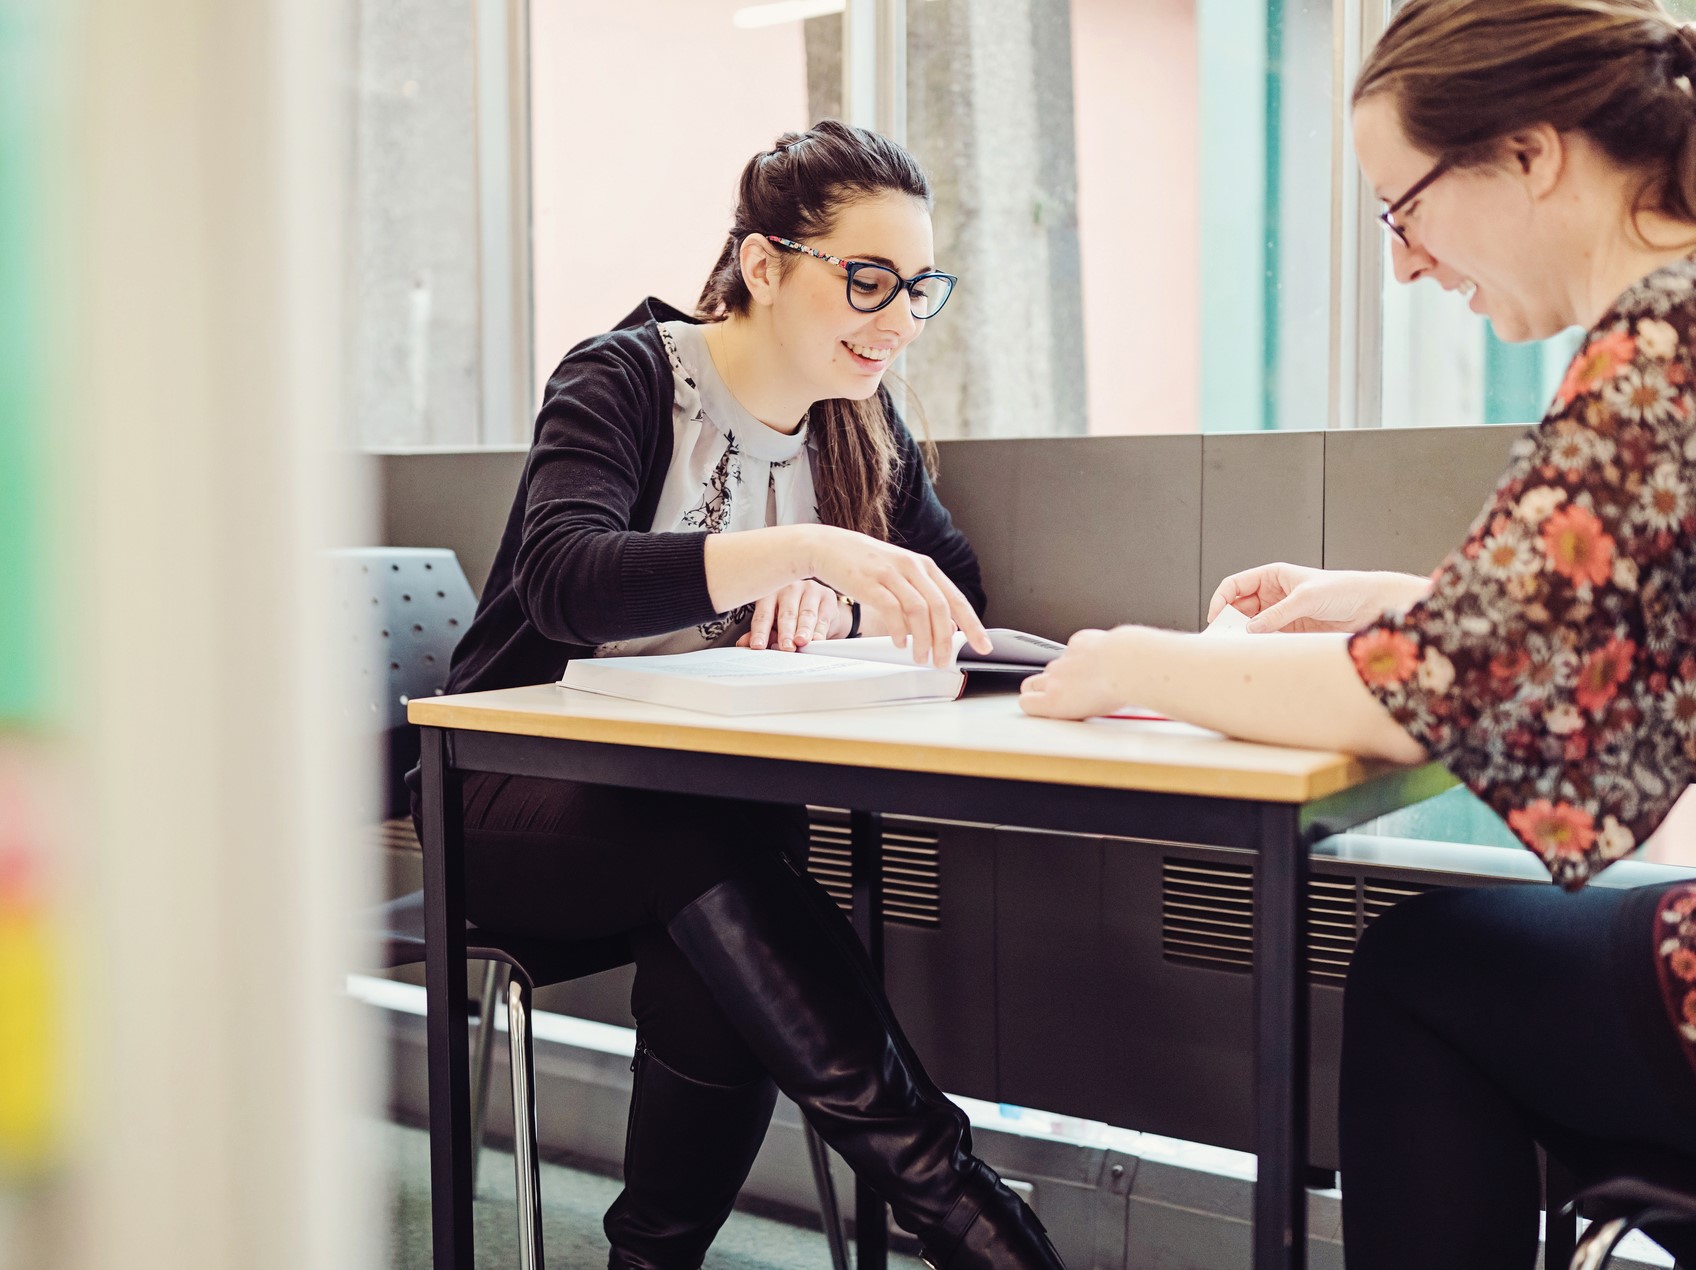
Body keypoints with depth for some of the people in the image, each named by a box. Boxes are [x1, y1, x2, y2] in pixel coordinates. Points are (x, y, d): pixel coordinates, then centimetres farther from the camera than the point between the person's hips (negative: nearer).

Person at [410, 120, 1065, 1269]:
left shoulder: (861, 422, 8)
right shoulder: (625, 379, -12)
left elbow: (957, 583, 4)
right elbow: (563, 579, -31)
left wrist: (842, 604, -19)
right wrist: (799, 551, -44)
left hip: (696, 787, 4)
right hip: (522, 795, -4)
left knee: (723, 952, -31)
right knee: (714, 842, -36)